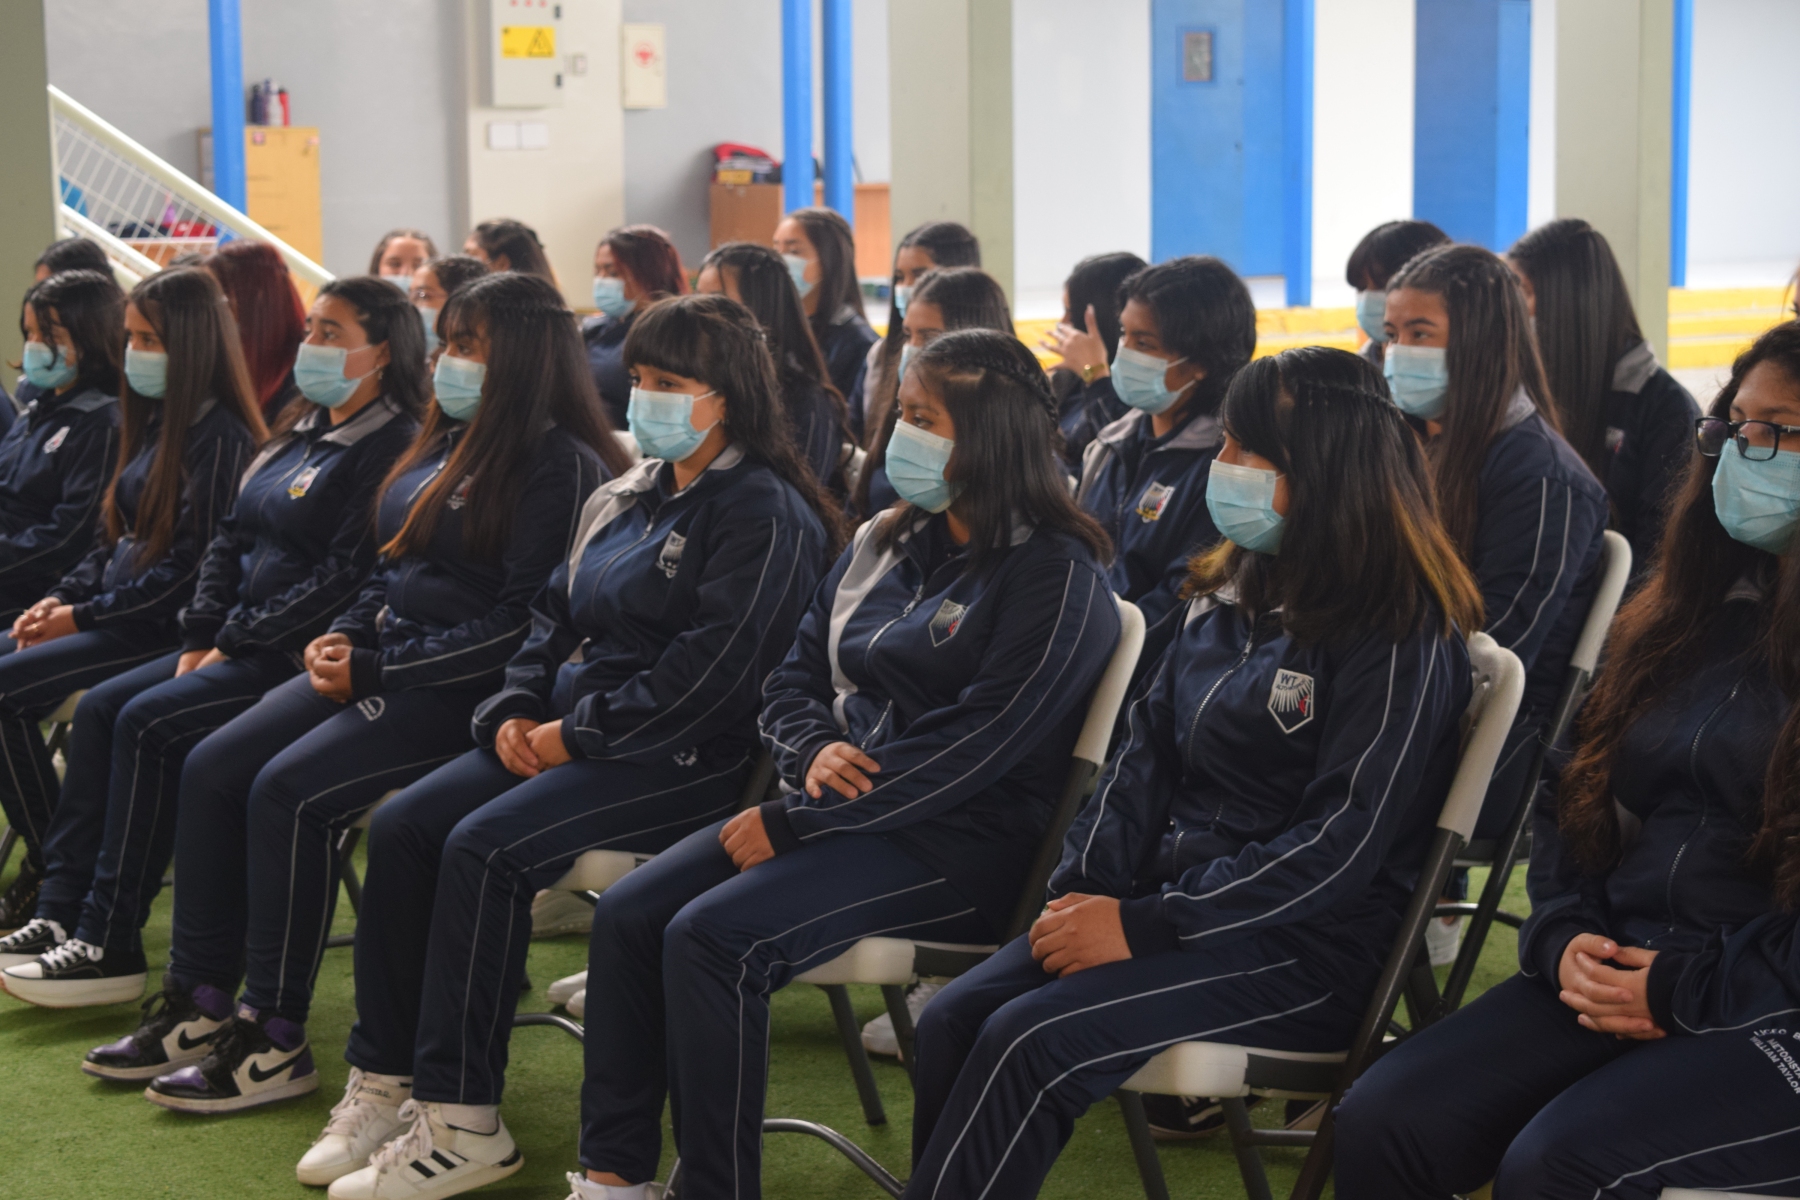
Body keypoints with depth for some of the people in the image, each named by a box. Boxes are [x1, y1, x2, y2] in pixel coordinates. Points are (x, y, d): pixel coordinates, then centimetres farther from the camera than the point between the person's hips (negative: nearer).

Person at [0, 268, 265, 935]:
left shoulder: (221, 437, -15)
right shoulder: (154, 422, 14)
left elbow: (189, 568, -19)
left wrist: (86, 615, -16)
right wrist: (60, 598, 4)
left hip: (166, 627, -9)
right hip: (115, 613, 9)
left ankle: (56, 871, -7)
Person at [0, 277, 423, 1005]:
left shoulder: (391, 448, -14)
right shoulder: (298, 432, 16)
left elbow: (347, 576, -21)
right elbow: (230, 538, 17)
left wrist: (240, 641, -17)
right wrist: (202, 636, 3)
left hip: (302, 654, -10)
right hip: (241, 642, 10)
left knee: (149, 722, -21)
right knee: (100, 707, -2)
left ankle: (109, 947, -15)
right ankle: (63, 911, 0)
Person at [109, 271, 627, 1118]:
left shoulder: (561, 467, -13)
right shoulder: (448, 440, 15)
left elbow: (521, 622, -19)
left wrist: (379, 670, -18)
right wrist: (346, 636, 3)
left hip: (466, 690, -9)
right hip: (385, 660, 9)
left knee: (289, 792, -24)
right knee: (212, 769, -4)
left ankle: (274, 1041, -14)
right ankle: (199, 1003, 2)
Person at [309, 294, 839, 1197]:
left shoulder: (766, 514, -10)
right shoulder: (629, 497, 18)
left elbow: (706, 674, -19)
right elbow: (557, 613, 21)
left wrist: (574, 734, -17)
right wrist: (514, 711, 2)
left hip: (681, 755, -9)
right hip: (567, 732, 9)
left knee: (487, 847, -27)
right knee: (404, 826, -11)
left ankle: (460, 1123, -21)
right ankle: (385, 1080, -6)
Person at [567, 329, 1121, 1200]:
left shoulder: (1054, 576, -11)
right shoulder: (883, 544, 14)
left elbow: (974, 746, -18)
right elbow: (793, 679, 19)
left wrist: (792, 821, -18)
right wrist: (814, 751, -7)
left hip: (955, 845, -8)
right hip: (836, 806, 8)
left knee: (710, 935, -26)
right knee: (626, 913, -10)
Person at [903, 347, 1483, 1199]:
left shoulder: (1403, 639, -12)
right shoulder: (1229, 595, 13)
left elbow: (1341, 846, -18)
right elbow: (1147, 754, 14)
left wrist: (1142, 926, -19)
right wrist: (1083, 892, -4)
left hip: (1307, 947, -7)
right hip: (1170, 897, 7)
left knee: (1030, 1041, -26)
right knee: (952, 1021, -14)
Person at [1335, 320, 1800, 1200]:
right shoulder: (1681, 616, 17)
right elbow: (1577, 798, 19)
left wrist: (1690, 992, -15)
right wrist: (1565, 938, 1)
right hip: (1611, 973, 6)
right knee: (1380, 1123, -16)